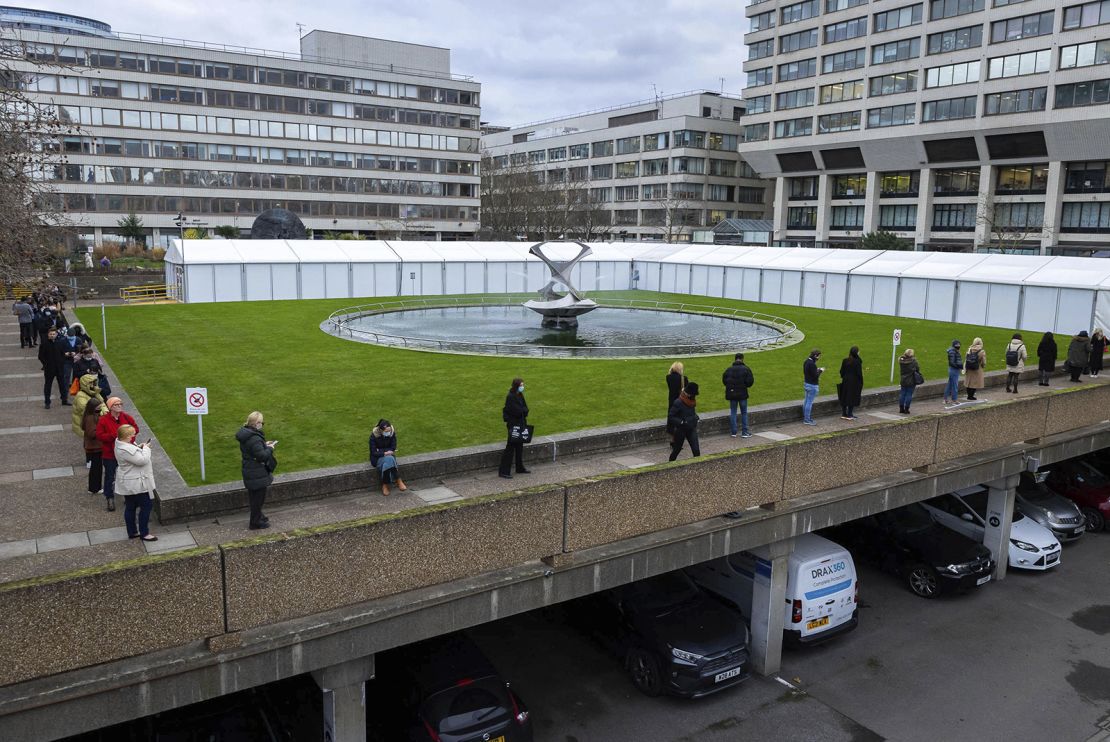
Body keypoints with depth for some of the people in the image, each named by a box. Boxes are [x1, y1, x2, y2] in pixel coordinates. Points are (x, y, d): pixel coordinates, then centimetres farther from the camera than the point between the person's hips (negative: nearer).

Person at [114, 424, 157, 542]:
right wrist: (146, 448, -13)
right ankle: (144, 533, 7)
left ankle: (132, 532, 26)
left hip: (128, 483, 10)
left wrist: (139, 447, 1)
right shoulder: (126, 450, -29)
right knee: (146, 506, 0)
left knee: (130, 507, 16)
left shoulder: (121, 444, 4)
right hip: (135, 484, -10)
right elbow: (142, 460, -27)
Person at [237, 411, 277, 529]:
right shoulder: (254, 439, -29)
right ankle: (255, 523, 17)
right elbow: (262, 456, -28)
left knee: (254, 496, 24)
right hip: (257, 474, -10)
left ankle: (258, 516, 41)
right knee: (258, 497, 5)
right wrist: (270, 448, -12)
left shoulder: (245, 434, 3)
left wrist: (264, 444, 6)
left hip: (249, 472, 10)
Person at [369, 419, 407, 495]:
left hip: (388, 455, 2)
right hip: (377, 458, -2)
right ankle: (399, 481, -23)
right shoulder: (374, 436, -18)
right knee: (388, 460, -34)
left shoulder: (392, 433, -12)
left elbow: (393, 449, -6)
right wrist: (385, 453, -27)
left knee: (388, 461, -34)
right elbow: (373, 452, -16)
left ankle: (385, 485, -22)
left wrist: (380, 451, -16)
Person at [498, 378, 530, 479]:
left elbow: (525, 409, 7)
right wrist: (524, 410, -5)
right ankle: (503, 471, -2)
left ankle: (520, 468, 28)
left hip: (520, 424, 9)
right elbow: (517, 411, -22)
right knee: (510, 448, -6)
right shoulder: (510, 397, -17)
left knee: (519, 446, 16)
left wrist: (522, 410, -12)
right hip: (513, 424, -9)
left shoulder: (520, 395, 10)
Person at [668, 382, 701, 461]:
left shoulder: (692, 401, 1)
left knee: (696, 450, -6)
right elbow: (670, 418, -21)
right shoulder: (678, 402, -21)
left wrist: (695, 417, 2)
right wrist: (681, 422, -28)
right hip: (681, 430, -5)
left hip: (692, 429, 5)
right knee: (676, 450, 12)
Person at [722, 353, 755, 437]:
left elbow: (724, 381, 4)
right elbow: (750, 381, -12)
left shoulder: (728, 370, 0)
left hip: (732, 394, 2)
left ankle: (734, 432, 9)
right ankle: (744, 432, 9)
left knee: (733, 412, 10)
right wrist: (745, 385, 8)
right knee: (744, 412, 8)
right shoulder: (746, 369, -9)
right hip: (742, 394, -2)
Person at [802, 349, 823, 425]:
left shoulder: (806, 362, 6)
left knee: (806, 401, 16)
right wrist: (820, 370, -7)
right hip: (812, 385, -10)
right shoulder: (812, 364, -24)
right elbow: (815, 376, -23)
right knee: (809, 402, -3)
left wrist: (817, 369, 11)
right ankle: (807, 420, 2)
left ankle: (805, 417, 26)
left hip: (806, 384, 10)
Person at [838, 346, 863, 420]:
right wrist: (861, 383, -4)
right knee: (853, 398, 5)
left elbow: (841, 372, 4)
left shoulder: (845, 361, -1)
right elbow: (859, 373, -13)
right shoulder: (857, 362, -15)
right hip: (854, 382, -5)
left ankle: (844, 414, 15)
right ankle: (849, 415, 7)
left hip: (846, 381, 5)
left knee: (845, 397, 11)